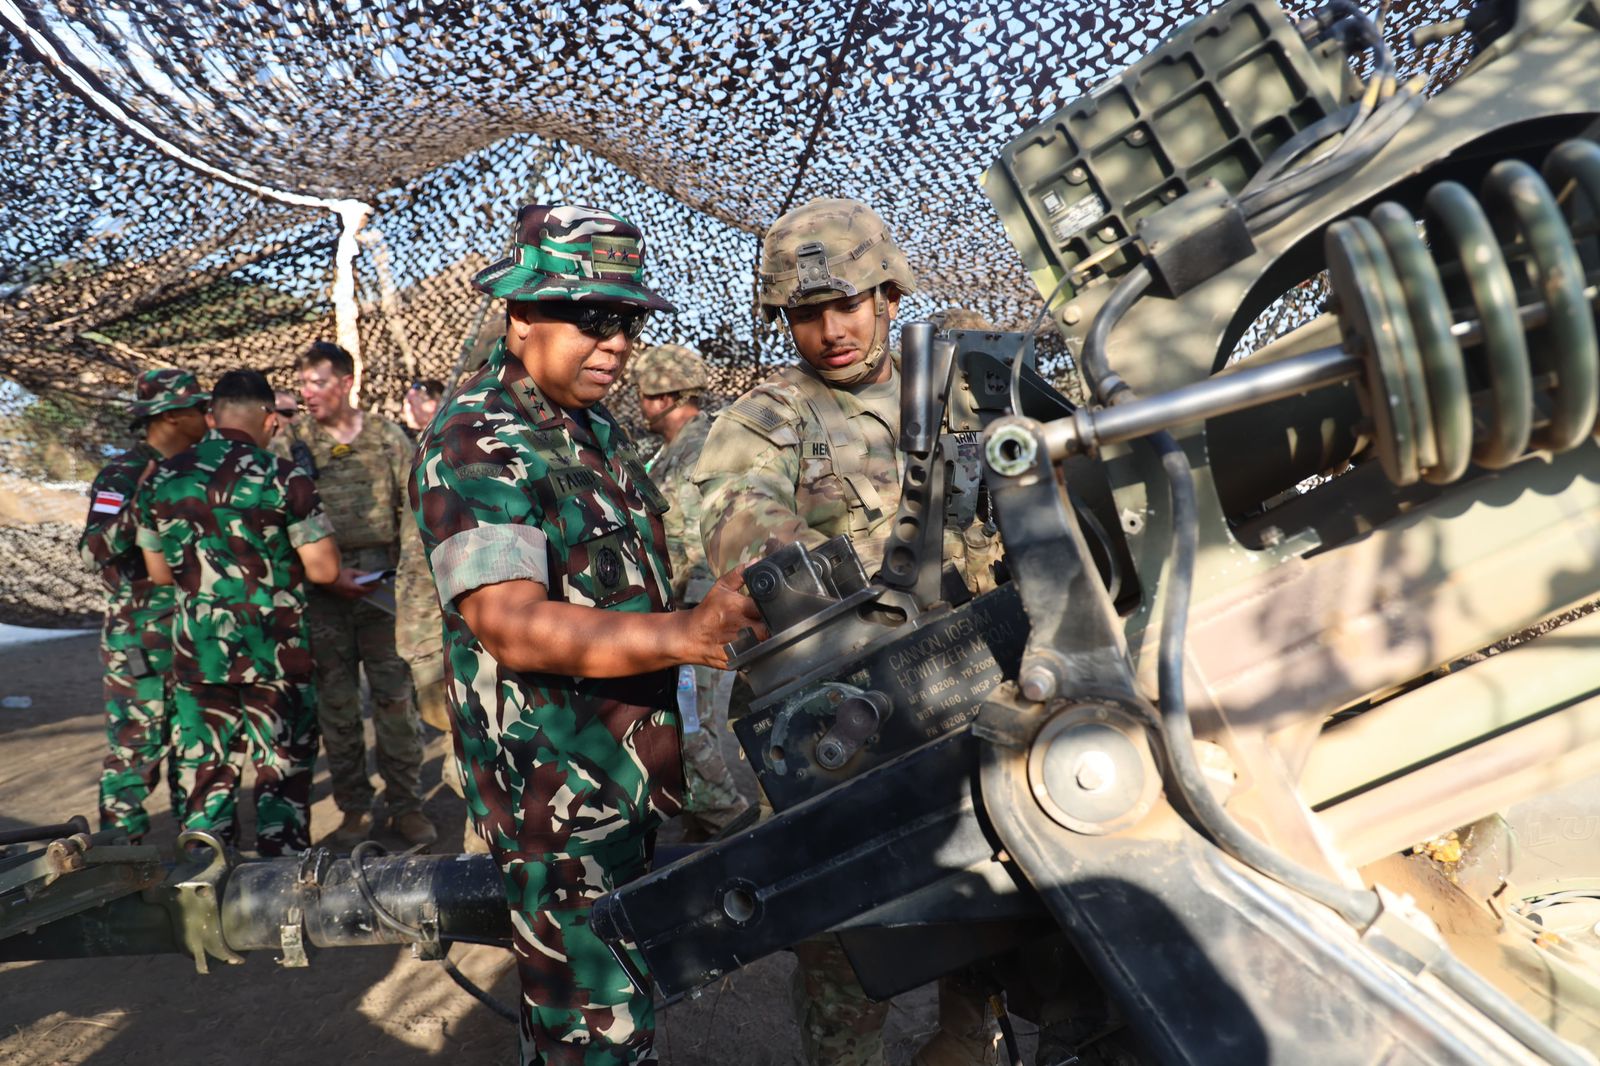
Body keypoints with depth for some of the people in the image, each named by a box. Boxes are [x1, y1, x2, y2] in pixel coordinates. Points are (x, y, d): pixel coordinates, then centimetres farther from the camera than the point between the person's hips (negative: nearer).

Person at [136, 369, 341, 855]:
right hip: (274, 650, -4)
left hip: (196, 650, 4)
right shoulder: (282, 477, -13)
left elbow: (159, 572, 12)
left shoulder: (162, 479, 2)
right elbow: (323, 569, -13)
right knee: (282, 770, 8)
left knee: (205, 771, 14)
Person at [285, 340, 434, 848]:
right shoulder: (292, 442, 4)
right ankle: (354, 808, 17)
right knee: (335, 699, 6)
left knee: (394, 692, 1)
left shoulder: (388, 436, 5)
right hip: (321, 585, 1)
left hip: (382, 578, 0)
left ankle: (406, 803, 11)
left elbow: (412, 508, 6)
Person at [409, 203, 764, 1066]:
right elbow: (514, 625, -29)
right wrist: (681, 633, -40)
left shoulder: (597, 428, 12)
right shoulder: (475, 444, -17)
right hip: (556, 790, -8)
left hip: (629, 773, 9)